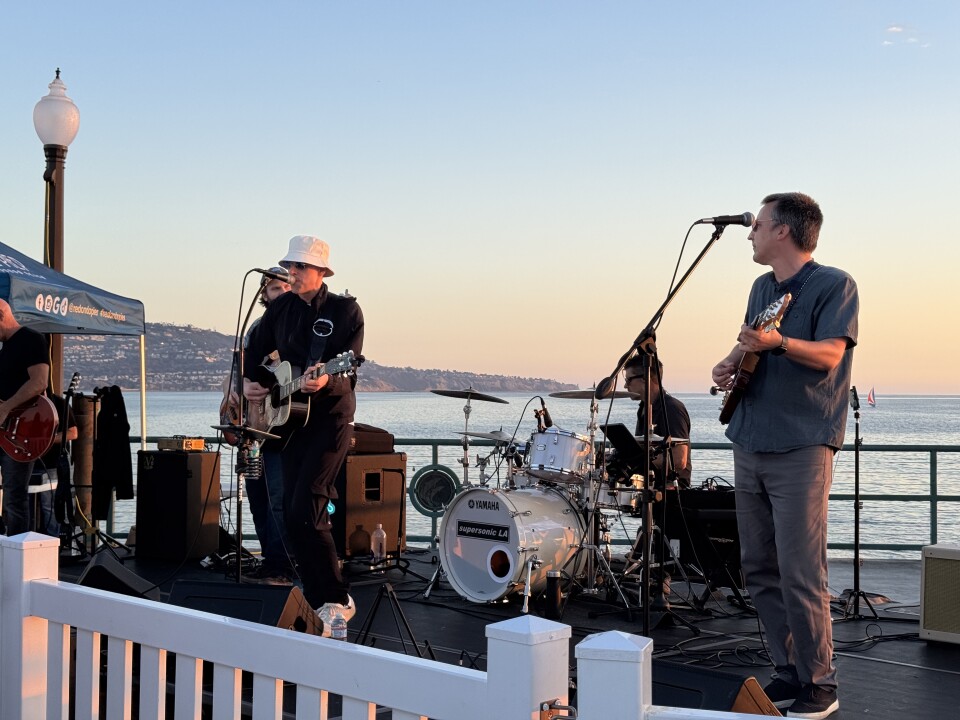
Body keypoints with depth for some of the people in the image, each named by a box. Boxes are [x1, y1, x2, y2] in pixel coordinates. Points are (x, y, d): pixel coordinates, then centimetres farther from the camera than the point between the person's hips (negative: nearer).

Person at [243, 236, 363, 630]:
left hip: (330, 418, -6)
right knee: (292, 512, 5)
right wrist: (248, 382, -2)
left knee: (304, 511, -16)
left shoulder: (346, 310, -8)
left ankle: (337, 599, -4)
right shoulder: (280, 308, 7)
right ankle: (316, 599, 16)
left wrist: (326, 381, -36)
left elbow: (348, 374, -16)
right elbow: (254, 351, 18)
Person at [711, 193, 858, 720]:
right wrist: (730, 365, 5)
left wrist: (778, 343, -33)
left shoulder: (834, 285, -5)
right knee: (760, 571, 10)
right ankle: (789, 672, 21)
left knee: (800, 574, -8)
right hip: (749, 446, 8)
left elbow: (829, 355, -17)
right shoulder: (761, 288, 18)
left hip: (801, 450, -8)